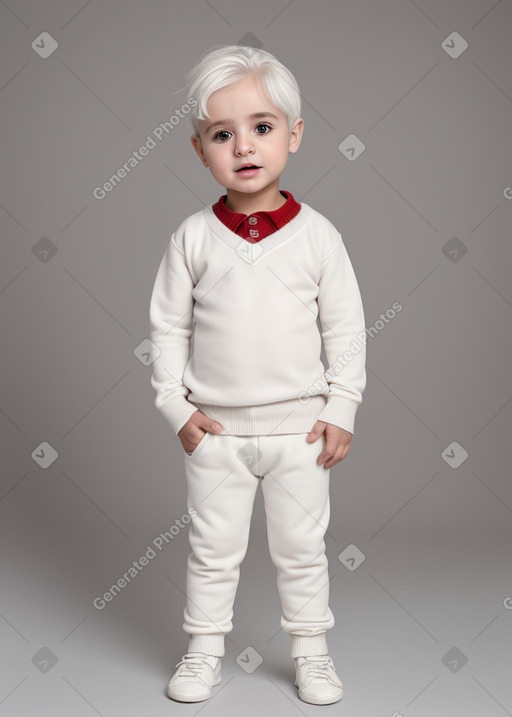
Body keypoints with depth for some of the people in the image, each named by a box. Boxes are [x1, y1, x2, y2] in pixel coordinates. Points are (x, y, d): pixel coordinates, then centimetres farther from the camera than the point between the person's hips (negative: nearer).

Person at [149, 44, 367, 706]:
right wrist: (176, 405, -5)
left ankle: (311, 651, 31)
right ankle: (204, 650, 31)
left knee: (301, 547, 13)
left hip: (299, 426, 0)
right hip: (215, 428, 1)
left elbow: (346, 328, -1)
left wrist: (341, 409, -5)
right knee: (212, 549, 13)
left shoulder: (316, 234, -6)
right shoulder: (193, 237, -5)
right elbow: (167, 325, 1)